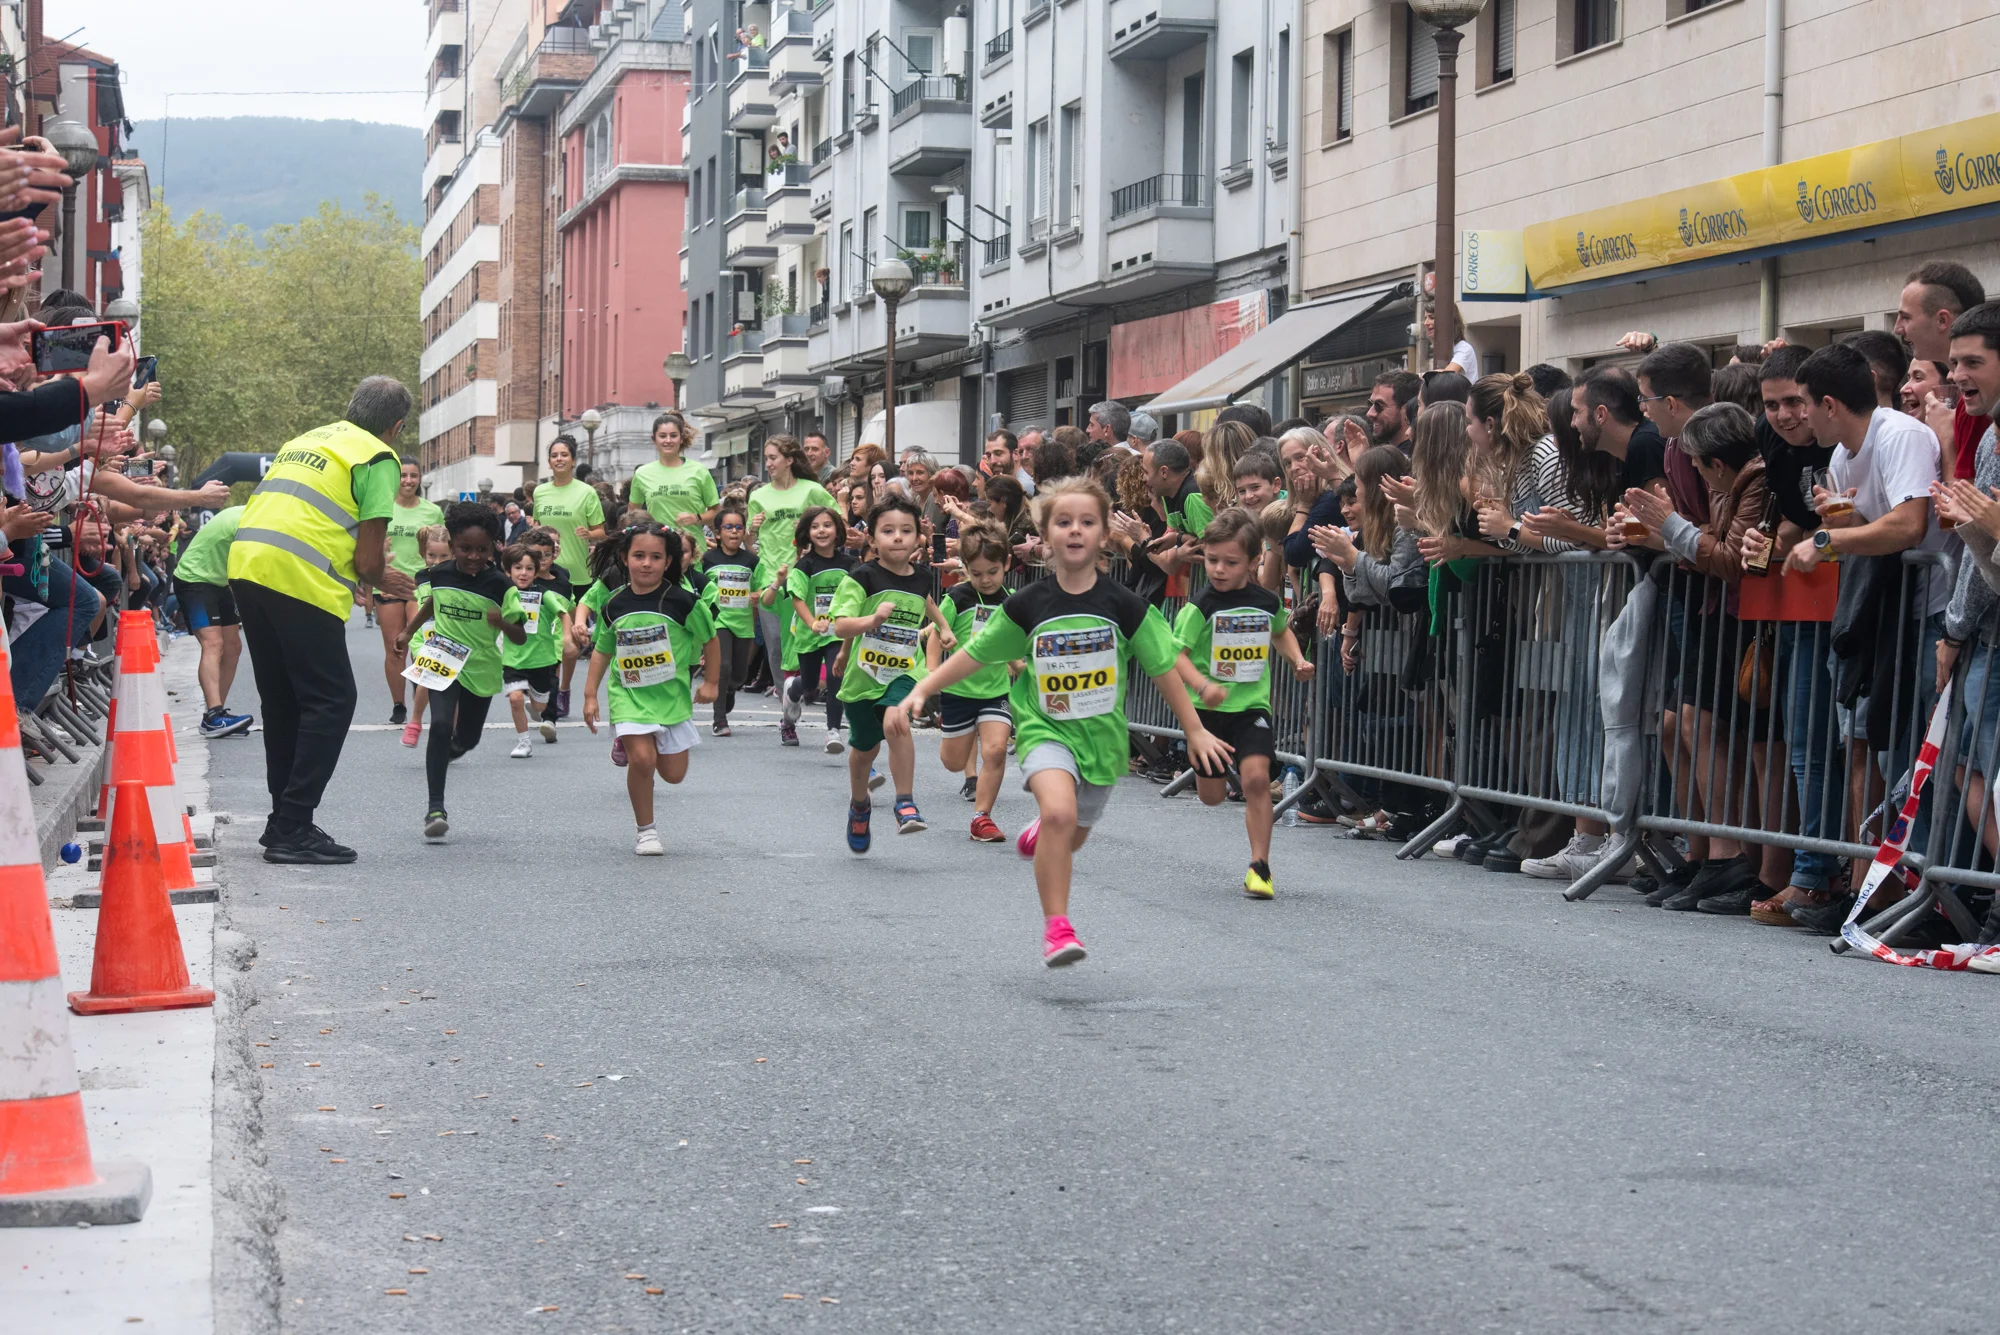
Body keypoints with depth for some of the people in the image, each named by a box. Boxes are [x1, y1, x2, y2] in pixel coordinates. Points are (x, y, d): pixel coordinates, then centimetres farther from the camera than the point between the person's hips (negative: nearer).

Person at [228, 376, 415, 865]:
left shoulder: (306, 439, 25)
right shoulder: (378, 458, 1)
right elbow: (368, 560, -4)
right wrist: (381, 580, 19)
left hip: (245, 563, 8)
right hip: (299, 581, -8)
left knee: (282, 699, 17)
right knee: (331, 701, -1)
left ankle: (284, 820, 21)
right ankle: (292, 830, -5)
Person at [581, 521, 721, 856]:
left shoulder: (681, 601, -11)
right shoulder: (615, 606, -3)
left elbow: (709, 639, 2)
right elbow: (602, 650, 10)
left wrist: (711, 682, 4)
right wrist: (590, 695, 7)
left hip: (672, 693, 0)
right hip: (629, 694, 0)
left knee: (674, 774, 5)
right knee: (642, 759, -19)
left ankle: (630, 743, 38)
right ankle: (646, 831, 0)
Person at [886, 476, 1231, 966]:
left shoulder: (1123, 605, -9)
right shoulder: (1028, 605, -9)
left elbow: (1163, 667, 1)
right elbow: (973, 655, 0)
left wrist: (1194, 730, 5)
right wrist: (919, 692, -8)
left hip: (1101, 733, 2)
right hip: (1044, 729, -2)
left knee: (1071, 838, 17)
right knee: (1059, 812, -29)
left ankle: (1040, 834, 57)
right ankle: (1056, 927, -17)